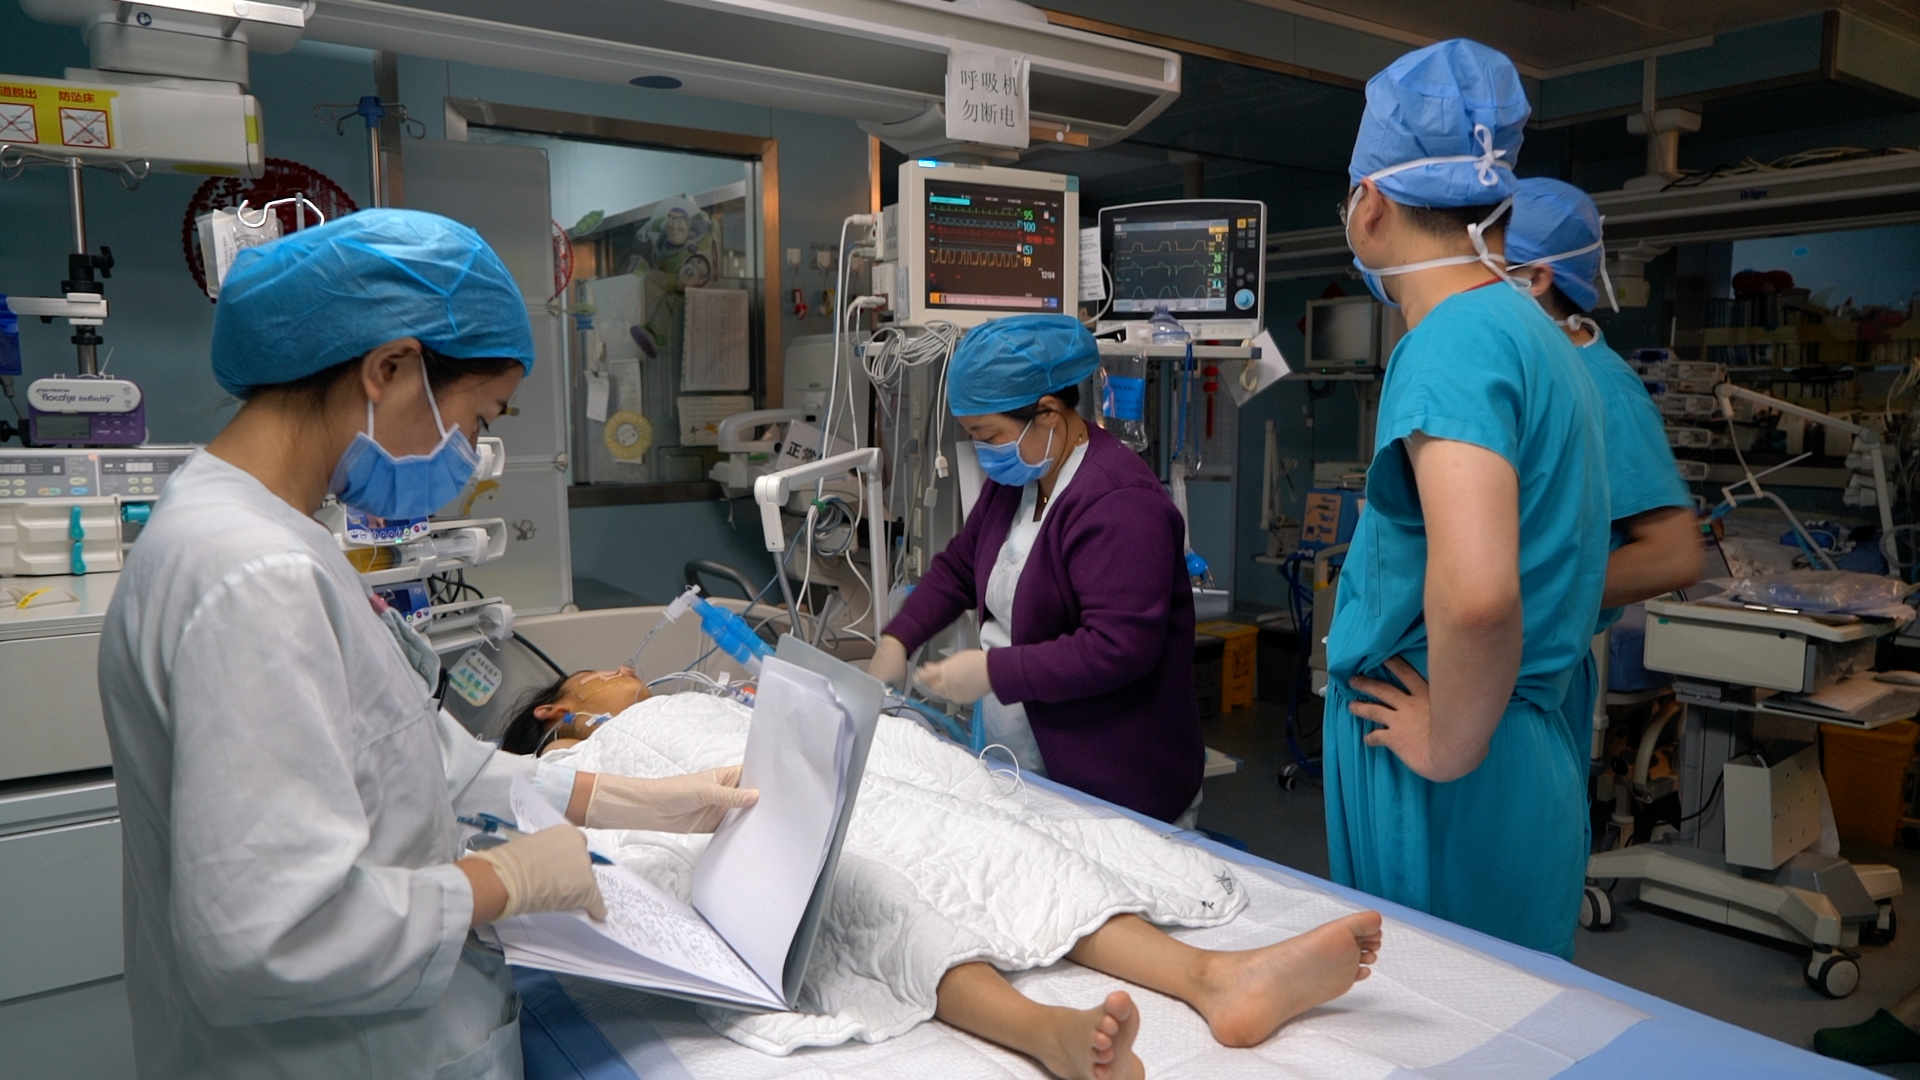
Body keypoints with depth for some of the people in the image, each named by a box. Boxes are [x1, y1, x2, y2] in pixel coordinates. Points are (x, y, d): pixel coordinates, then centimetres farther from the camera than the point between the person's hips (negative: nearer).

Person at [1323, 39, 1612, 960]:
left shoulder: (1454, 340, -20)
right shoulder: (1531, 331, 11)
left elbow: (1475, 592, -36)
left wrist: (1448, 747, -19)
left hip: (1449, 800, -9)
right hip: (1531, 758, 9)